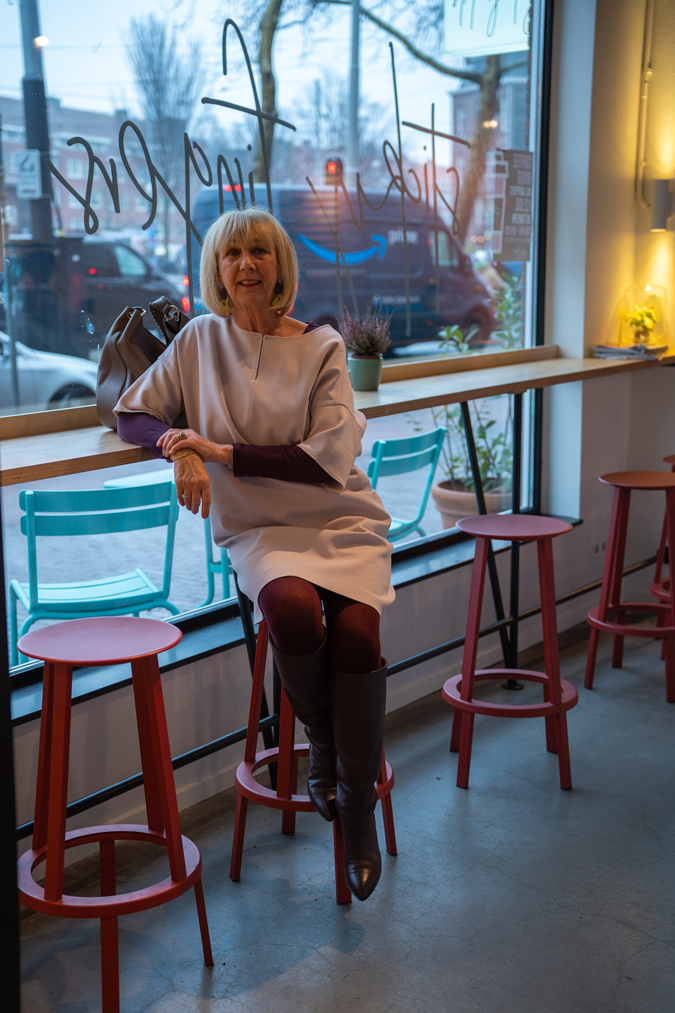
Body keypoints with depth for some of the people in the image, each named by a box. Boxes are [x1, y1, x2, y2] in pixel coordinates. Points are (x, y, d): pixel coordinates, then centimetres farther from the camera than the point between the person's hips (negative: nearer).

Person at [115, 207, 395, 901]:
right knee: (290, 603, -34)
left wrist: (222, 452, -12)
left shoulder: (322, 348, 1)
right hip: (257, 530, 0)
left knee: (355, 630, -29)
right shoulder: (201, 340, 7)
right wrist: (180, 449, -10)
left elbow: (326, 460, -8)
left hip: (340, 519, 0)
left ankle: (358, 809, -12)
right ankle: (321, 741, -6)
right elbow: (132, 414, 12)